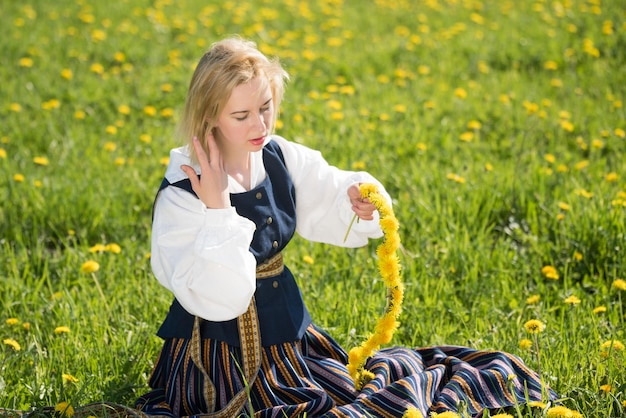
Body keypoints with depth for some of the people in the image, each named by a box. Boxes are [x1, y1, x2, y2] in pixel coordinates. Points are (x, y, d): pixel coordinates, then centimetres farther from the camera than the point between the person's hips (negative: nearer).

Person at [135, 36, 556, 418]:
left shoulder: (279, 158, -1)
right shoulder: (181, 197, -18)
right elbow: (216, 300, -24)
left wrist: (359, 200, -12)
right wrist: (217, 209, -29)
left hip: (288, 336, 7)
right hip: (226, 363, -6)